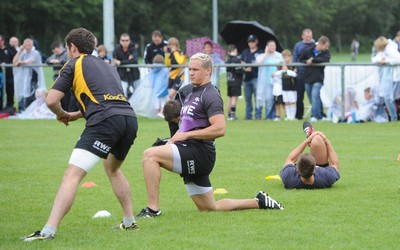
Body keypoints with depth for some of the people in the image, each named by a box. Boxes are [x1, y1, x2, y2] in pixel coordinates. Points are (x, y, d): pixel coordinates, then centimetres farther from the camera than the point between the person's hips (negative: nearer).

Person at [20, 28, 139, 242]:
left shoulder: (74, 65, 12)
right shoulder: (108, 66, 32)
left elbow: (51, 100, 4)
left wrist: (62, 114, 25)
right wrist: (75, 115, 40)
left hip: (104, 122, -7)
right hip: (129, 118, 7)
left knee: (71, 176, -12)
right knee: (112, 168, 34)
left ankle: (48, 231, -23)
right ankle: (129, 221, 35)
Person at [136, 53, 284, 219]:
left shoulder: (210, 95, -10)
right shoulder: (191, 94, 20)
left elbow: (219, 129, -22)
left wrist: (186, 135, -19)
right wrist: (174, 139, 10)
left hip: (199, 153, -10)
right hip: (191, 158, 10)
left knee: (150, 155, -22)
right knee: (210, 208, 15)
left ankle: (152, 209, -24)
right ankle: (259, 202, 25)